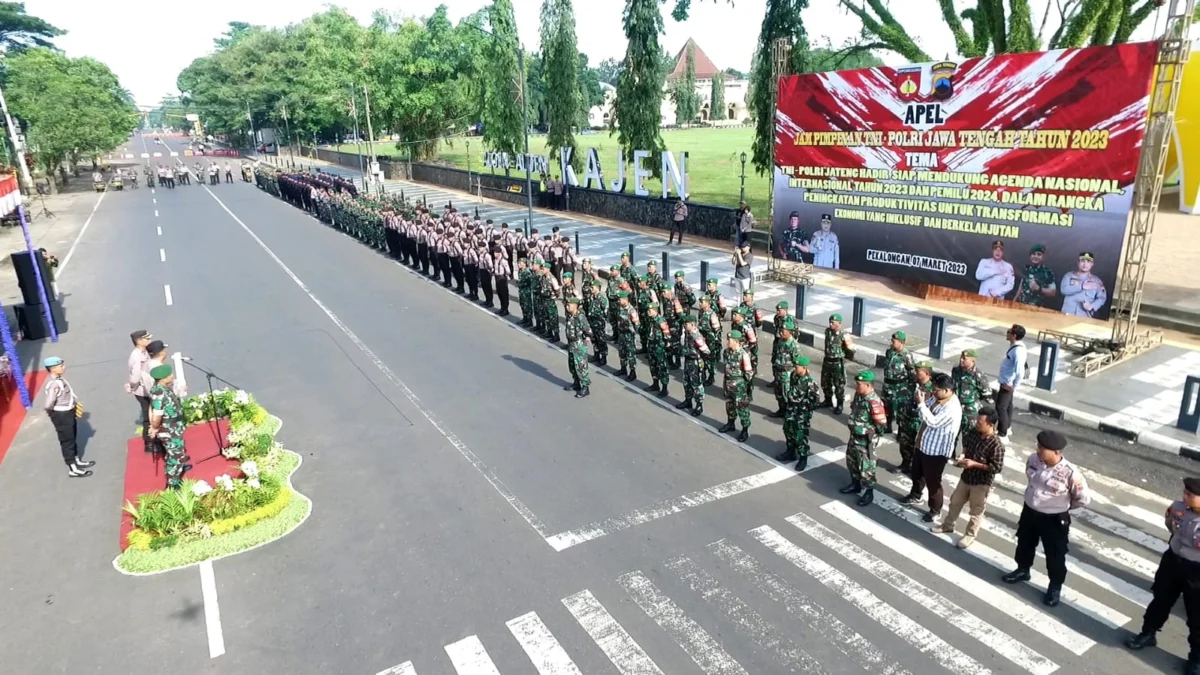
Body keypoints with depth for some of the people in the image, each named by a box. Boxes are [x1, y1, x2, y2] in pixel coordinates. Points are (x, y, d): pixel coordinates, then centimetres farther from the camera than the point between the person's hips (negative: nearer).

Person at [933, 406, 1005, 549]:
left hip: (982, 483, -6)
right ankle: (948, 525, 42)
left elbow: (997, 468, -22)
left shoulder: (996, 445, -27)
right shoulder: (972, 432, -8)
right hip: (966, 476, 6)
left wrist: (975, 464, -25)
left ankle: (970, 535, 33)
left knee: (976, 511, 13)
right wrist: (963, 455, -3)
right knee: (955, 502, 22)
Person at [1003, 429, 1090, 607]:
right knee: (1024, 544, 25)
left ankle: (1055, 587, 35)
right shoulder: (1033, 460, -12)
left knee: (1055, 555, 12)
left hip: (1054, 520, -5)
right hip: (1029, 512, 5)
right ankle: (1022, 570, 50)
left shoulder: (1070, 473, -27)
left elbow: (1084, 499, -12)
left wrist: (1063, 506, 1)